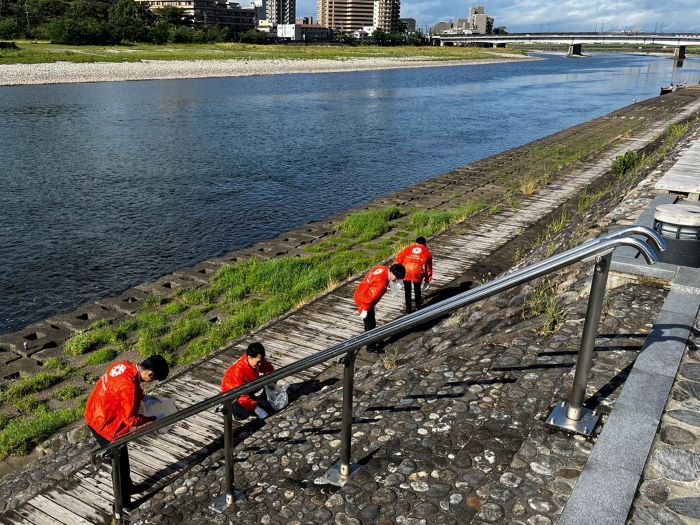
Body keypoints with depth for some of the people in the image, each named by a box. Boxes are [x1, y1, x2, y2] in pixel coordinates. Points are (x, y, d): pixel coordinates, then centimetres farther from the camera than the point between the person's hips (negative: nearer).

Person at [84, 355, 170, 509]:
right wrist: (153, 419, -11)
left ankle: (127, 486, 45)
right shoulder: (129, 387, -33)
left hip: (95, 414, 9)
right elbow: (131, 419, -25)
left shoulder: (125, 365, -8)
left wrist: (143, 397, 7)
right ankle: (123, 504, 24)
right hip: (104, 424, -9)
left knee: (122, 455, 26)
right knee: (120, 463, 8)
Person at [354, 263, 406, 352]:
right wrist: (364, 310, -17)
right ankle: (371, 346, 22)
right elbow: (370, 297, -29)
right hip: (363, 300, -9)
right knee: (370, 324, 6)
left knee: (372, 322, 24)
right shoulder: (381, 284, -36)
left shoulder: (382, 269, -10)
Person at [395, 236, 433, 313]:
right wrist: (427, 280, 33)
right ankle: (418, 307, 33)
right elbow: (429, 267, 25)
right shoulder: (427, 252, 25)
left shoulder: (408, 248, 27)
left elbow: (399, 257, 14)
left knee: (407, 291, 17)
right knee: (417, 290, 23)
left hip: (406, 270, 1)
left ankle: (408, 309, 23)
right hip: (417, 271, -1)